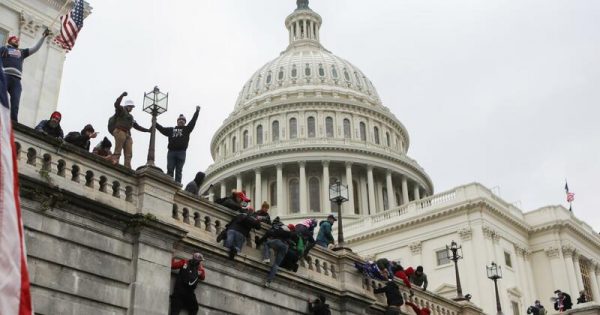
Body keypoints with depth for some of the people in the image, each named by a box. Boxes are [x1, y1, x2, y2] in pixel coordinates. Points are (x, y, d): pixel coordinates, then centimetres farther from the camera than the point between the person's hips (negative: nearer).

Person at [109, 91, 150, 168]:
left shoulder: (130, 116, 32)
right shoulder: (121, 110, 10)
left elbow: (137, 126, 35)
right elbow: (116, 104, -12)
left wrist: (148, 130, 31)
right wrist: (122, 95, -21)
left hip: (127, 134, 8)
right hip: (119, 131, -7)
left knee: (129, 154, -5)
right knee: (118, 151, -19)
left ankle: (127, 168, -10)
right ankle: (114, 162, -23)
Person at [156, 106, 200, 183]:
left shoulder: (186, 129, 19)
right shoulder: (171, 129, 24)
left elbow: (193, 122, 11)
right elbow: (162, 129, 24)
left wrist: (197, 111, 5)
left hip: (181, 152, -1)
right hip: (171, 152, 1)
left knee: (178, 171, -4)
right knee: (170, 170, -6)